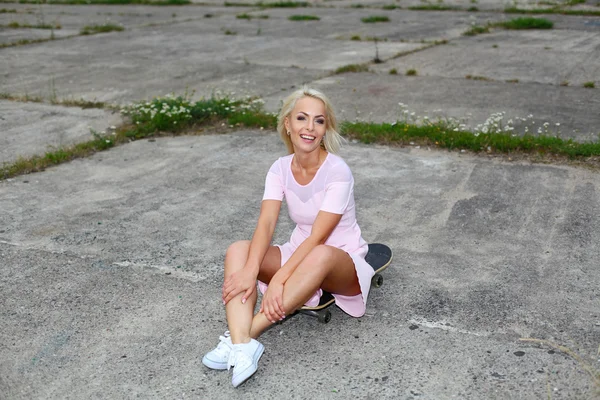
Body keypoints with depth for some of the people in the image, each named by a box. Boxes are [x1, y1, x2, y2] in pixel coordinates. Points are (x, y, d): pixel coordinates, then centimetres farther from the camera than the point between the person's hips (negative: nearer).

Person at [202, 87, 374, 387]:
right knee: (238, 250, -19)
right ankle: (241, 347, -37)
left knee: (320, 255, -40)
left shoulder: (337, 172, -20)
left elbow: (318, 238, -26)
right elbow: (266, 223, -18)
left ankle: (247, 332, -36)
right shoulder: (281, 169, -5)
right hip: (300, 256, 5)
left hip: (342, 264, -5)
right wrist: (251, 269, -35)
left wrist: (278, 279, -36)